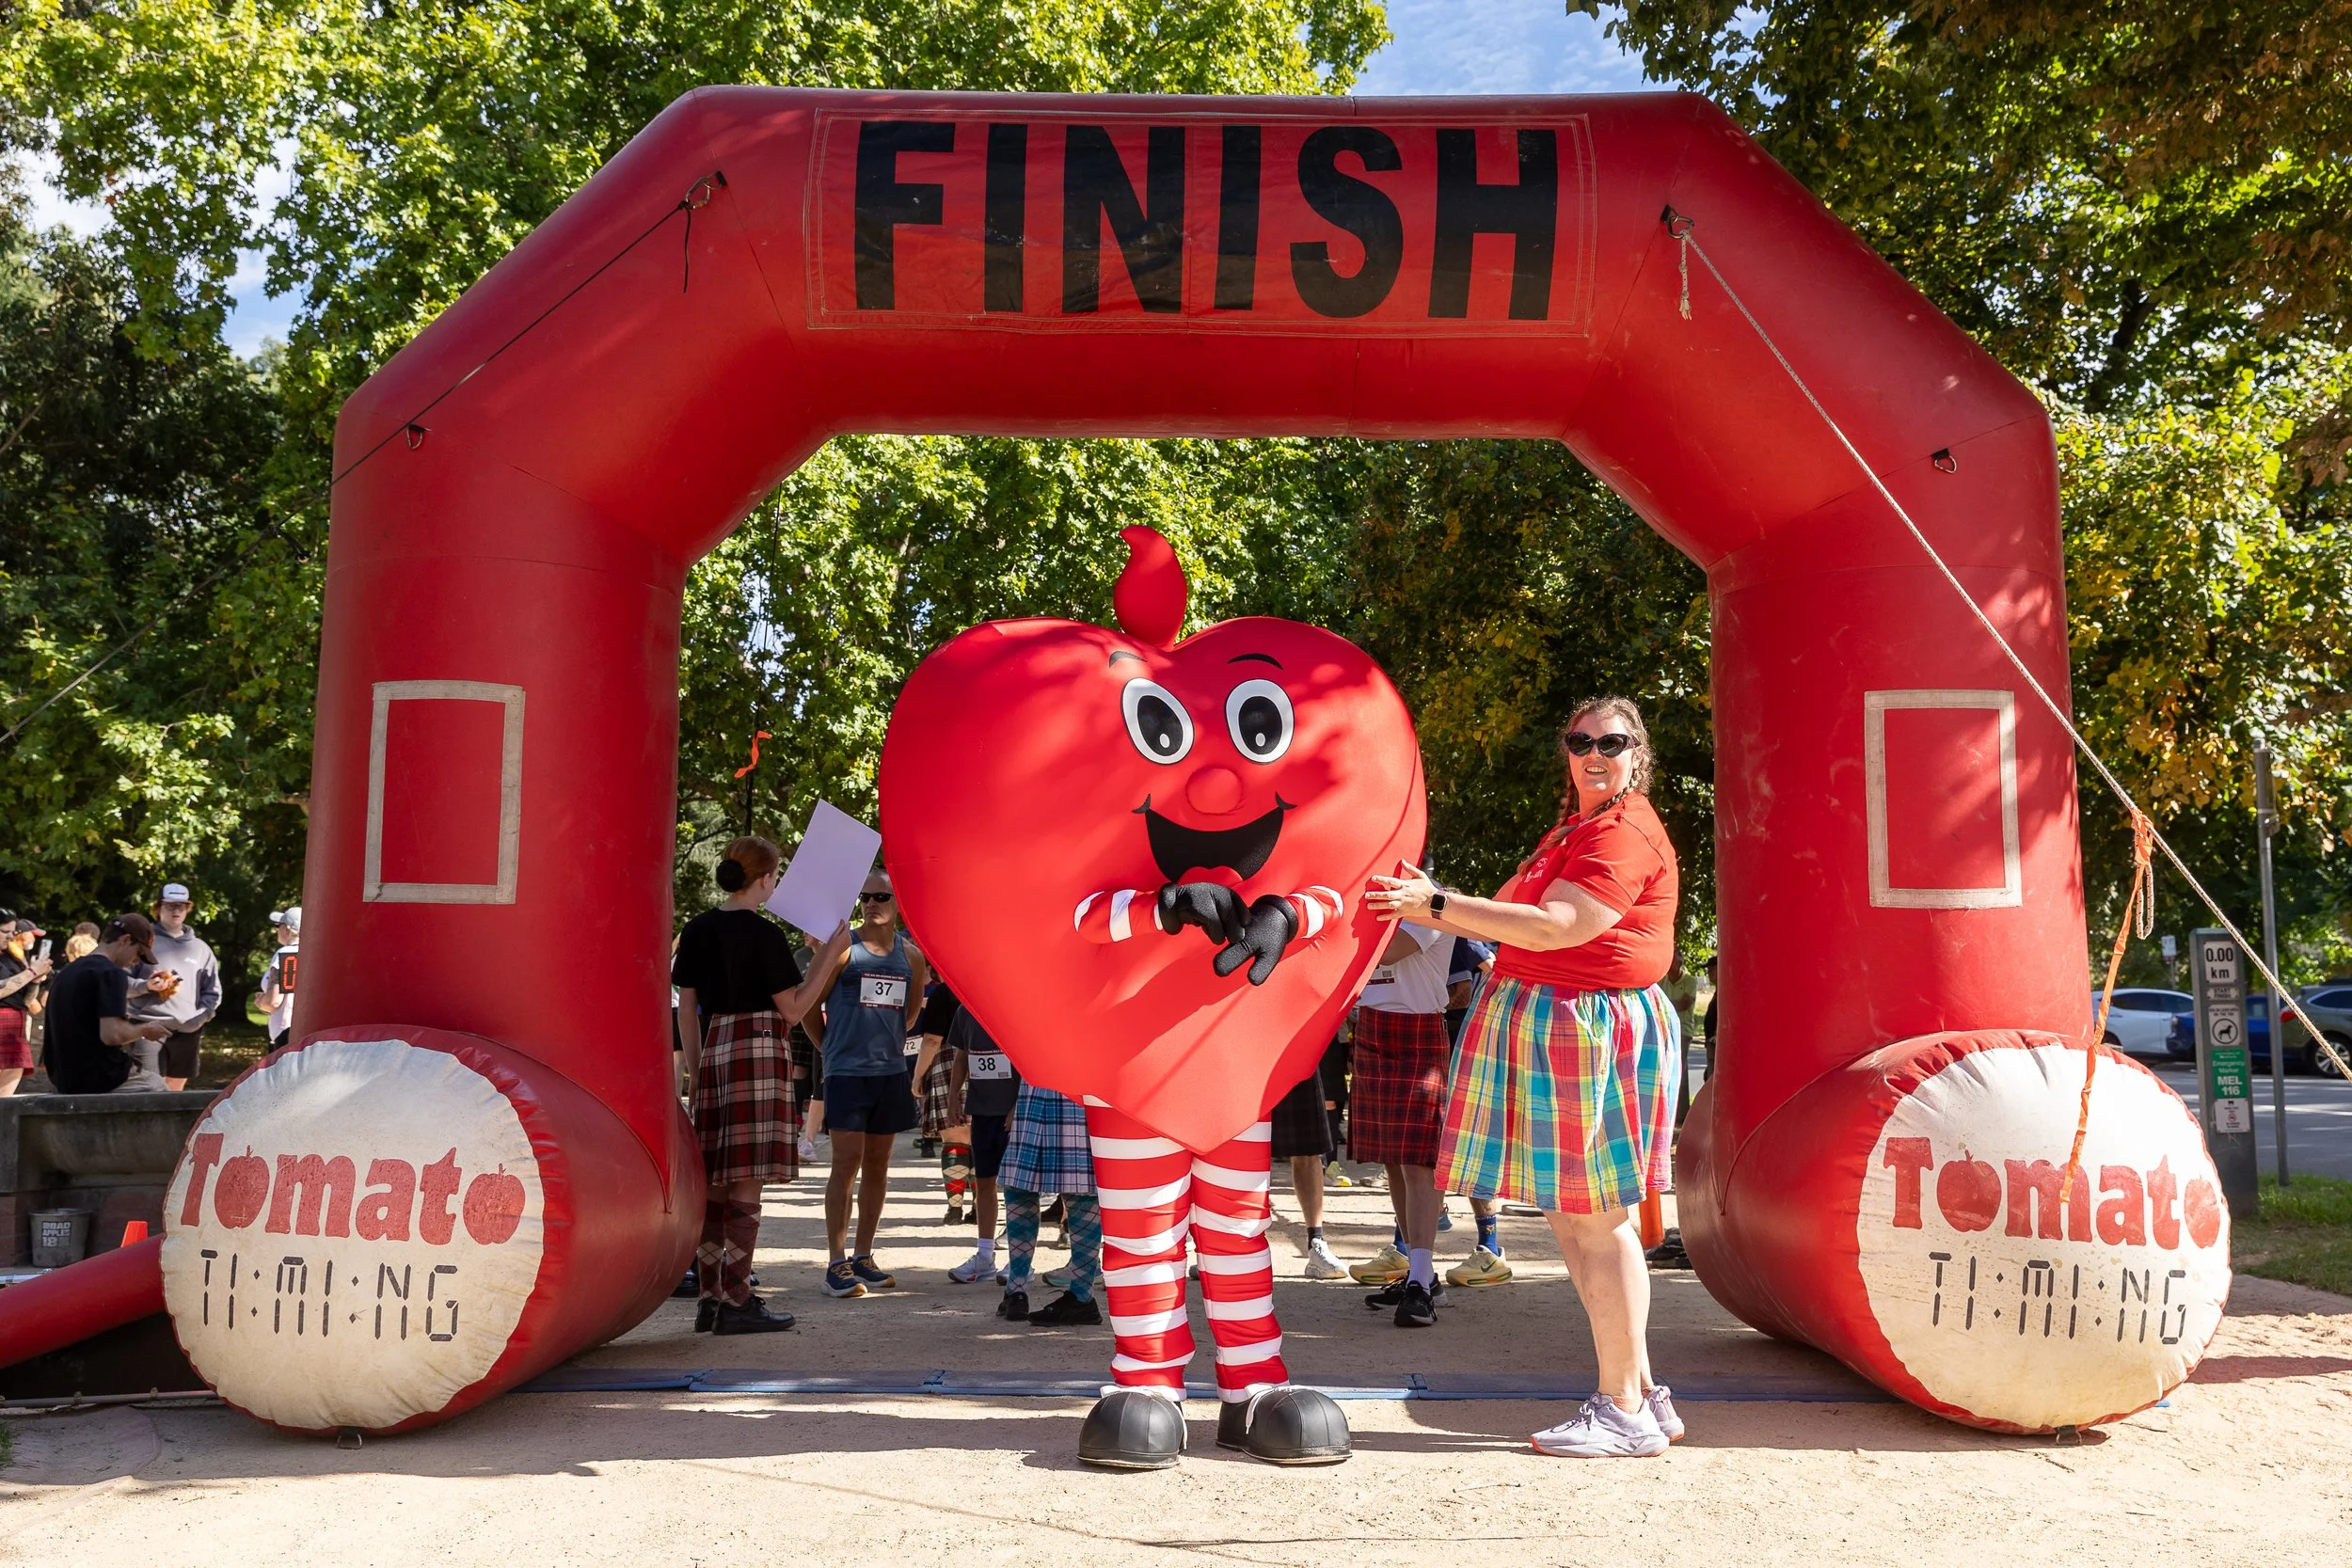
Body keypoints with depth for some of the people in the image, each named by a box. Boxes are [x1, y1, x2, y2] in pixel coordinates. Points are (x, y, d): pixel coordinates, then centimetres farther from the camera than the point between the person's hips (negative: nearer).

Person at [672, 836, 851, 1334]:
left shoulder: (697, 929, 9)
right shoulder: (765, 933, -9)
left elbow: (687, 1008, 12)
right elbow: (792, 1009, -6)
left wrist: (694, 1071, 18)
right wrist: (830, 954, -2)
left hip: (711, 1051, 7)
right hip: (758, 1050, -7)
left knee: (713, 1182, 10)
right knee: (747, 1182, -4)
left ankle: (708, 1299, 15)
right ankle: (736, 1303, -2)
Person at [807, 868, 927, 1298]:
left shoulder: (910, 956, 8)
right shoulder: (843, 948, -5)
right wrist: (830, 1046, 6)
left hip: (891, 1071, 5)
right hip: (847, 1071, -5)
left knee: (878, 1165, 10)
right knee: (847, 1163, -7)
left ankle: (863, 1256, 19)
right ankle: (836, 1262, -2)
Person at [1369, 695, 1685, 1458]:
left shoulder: (1625, 833, -13)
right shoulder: (1575, 828, 21)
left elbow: (1552, 928, -22)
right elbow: (1524, 921, 21)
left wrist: (1438, 902, -24)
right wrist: (1429, 910, 12)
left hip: (1592, 1030, -11)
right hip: (1552, 1025, 11)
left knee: (1597, 1222, -4)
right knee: (1573, 1220, 13)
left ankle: (1625, 1412, 6)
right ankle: (1643, 1395, 22)